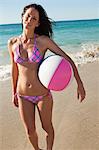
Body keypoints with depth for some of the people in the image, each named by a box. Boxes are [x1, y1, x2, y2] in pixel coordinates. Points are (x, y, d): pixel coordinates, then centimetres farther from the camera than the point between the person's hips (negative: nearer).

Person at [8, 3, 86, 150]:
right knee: (30, 131, 16)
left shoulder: (43, 40, -14)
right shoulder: (12, 43, -5)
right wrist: (14, 92, 13)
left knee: (47, 127, 18)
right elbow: (14, 69, 6)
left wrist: (80, 84, -15)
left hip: (43, 95, -2)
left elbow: (67, 59, -11)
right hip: (23, 96, 3)